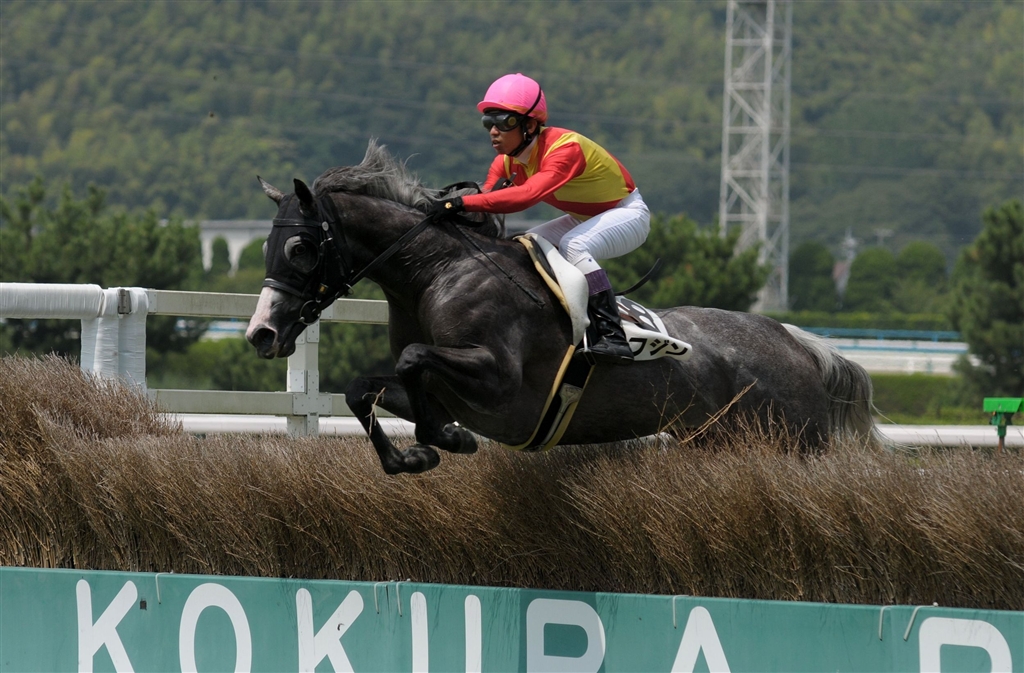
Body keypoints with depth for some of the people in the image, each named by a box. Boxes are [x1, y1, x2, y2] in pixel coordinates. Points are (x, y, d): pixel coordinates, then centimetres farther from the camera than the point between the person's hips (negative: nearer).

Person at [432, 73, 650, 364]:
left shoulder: (566, 148, -34)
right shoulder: (507, 161, -7)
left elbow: (528, 195, -49)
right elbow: (487, 199, -14)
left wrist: (463, 203, -55)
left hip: (628, 213, -9)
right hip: (584, 219, 9)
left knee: (574, 245, -33)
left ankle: (613, 337, -35)